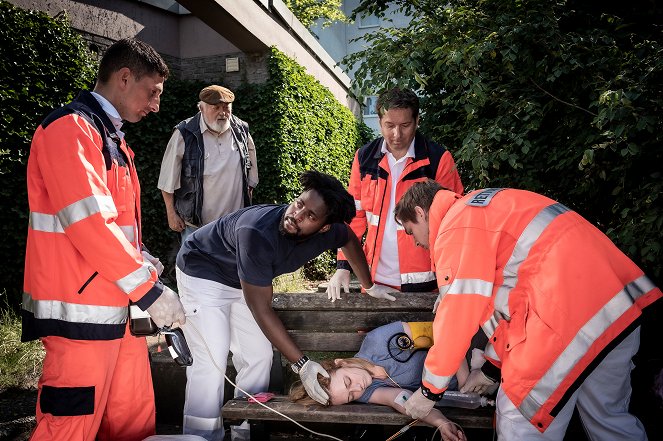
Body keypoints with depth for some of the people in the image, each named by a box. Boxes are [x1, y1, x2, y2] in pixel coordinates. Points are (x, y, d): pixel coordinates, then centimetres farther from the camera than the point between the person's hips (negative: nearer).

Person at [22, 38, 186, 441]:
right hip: (82, 310, -9)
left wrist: (139, 259, 8)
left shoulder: (112, 137, 18)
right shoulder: (71, 128, -12)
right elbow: (88, 223, -22)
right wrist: (148, 289, -19)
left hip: (119, 304, 9)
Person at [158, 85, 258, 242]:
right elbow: (168, 181, -5)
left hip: (235, 222, 3)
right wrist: (172, 214, -4)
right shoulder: (184, 134, -11)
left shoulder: (241, 131, 1)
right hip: (196, 223, -3)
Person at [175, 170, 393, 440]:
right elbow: (261, 309, -33)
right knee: (212, 361, -16)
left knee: (259, 356, 2)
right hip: (202, 273, -6)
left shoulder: (326, 232, -20)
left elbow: (350, 240, 7)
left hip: (240, 283, 7)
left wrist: (369, 286, 14)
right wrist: (301, 364, -32)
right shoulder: (258, 233, -39)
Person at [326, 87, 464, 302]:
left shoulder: (438, 159, -7)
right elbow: (354, 216, 7)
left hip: (423, 282, -2)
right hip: (375, 280, 3)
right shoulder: (364, 157, 2)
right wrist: (343, 267, -1)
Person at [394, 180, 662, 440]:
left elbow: (458, 317, -9)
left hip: (571, 312, -10)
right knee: (609, 416, 25)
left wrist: (429, 390, 3)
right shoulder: (475, 211, 23)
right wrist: (493, 368, 30)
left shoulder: (457, 229, -6)